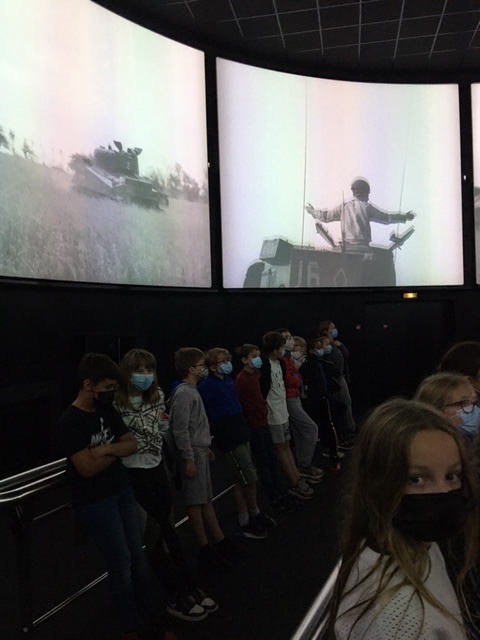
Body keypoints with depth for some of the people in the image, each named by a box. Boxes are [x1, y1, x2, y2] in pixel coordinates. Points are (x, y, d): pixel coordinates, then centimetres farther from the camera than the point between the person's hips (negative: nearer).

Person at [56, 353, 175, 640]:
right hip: (95, 502, -6)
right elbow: (88, 468, -22)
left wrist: (108, 448, -16)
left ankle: (150, 614, 29)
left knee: (138, 555, 13)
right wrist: (117, 451, -9)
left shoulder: (108, 411, 3)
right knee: (121, 561, 3)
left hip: (123, 491, 6)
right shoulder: (71, 422, -18)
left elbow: (132, 444, 3)